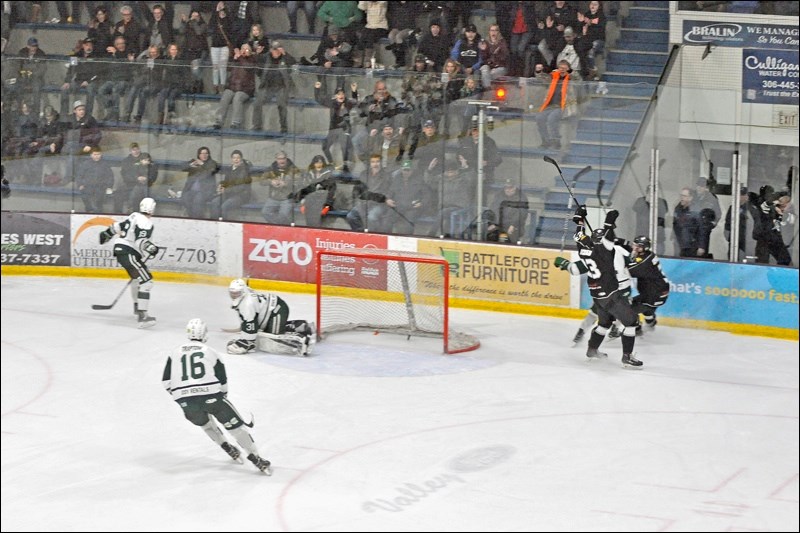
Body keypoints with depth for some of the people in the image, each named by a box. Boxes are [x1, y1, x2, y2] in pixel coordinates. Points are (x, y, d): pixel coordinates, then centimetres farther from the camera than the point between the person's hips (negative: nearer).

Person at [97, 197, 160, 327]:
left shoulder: (134, 216, 13)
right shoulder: (146, 222, -13)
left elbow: (119, 226, 26)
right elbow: (140, 241, -24)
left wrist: (106, 234, 39)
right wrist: (151, 248, -33)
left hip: (119, 248, 10)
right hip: (128, 253, -10)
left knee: (137, 277, 31)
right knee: (146, 281, -17)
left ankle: (137, 307, 49)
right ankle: (142, 316, -28)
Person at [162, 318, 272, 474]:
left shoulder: (175, 353, 16)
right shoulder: (211, 352, 13)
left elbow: (166, 381, 10)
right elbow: (222, 381, 12)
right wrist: (222, 397, 30)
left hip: (186, 402, 2)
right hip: (211, 395, -2)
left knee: (204, 421, 34)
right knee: (235, 424, 10)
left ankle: (228, 449, 32)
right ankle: (256, 458, 7)